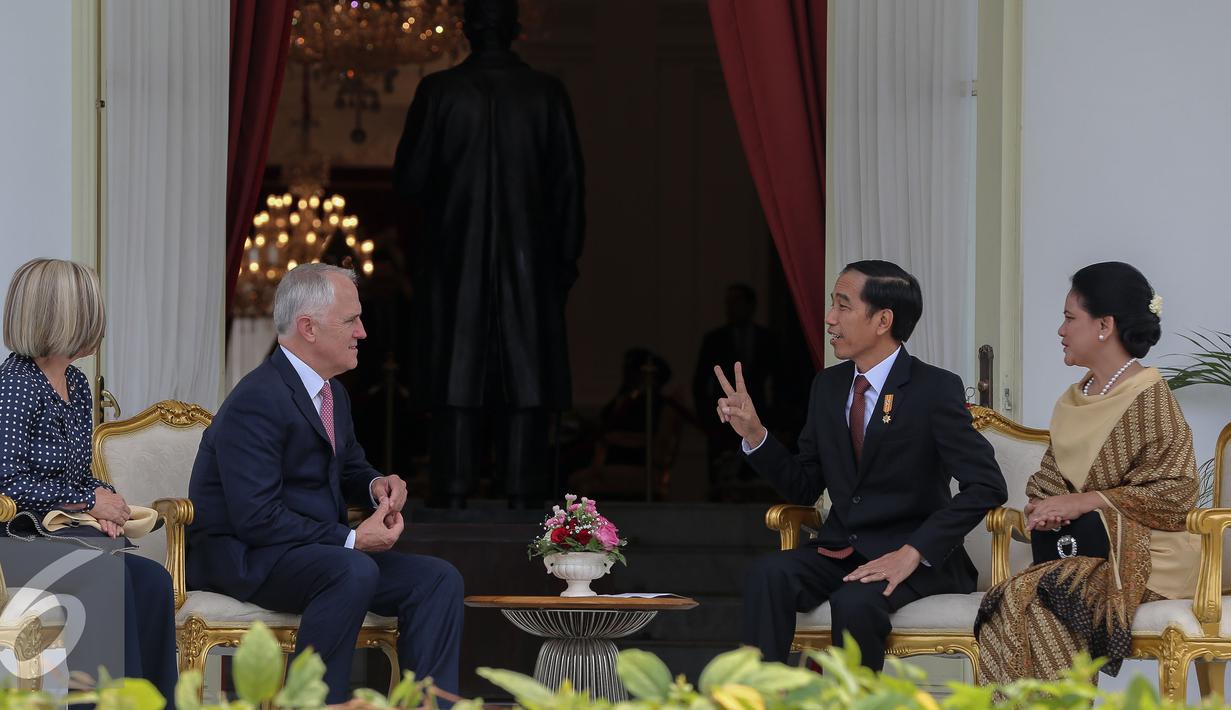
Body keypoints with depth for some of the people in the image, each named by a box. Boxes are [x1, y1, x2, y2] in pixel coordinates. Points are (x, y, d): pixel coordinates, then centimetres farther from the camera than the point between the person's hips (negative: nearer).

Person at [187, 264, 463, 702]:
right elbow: (257, 518, -25)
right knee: (355, 572, -36)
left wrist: (376, 485, 3)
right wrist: (350, 539, -23)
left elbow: (350, 467, 28)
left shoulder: (334, 395, 11)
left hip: (317, 548, 9)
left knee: (439, 580, -7)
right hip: (244, 560, -9)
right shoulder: (258, 401, -19)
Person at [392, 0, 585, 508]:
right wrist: (566, 257, 9)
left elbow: (409, 179, -3)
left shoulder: (439, 91, -5)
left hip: (455, 257, -1)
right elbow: (569, 185, 1)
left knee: (455, 372, 3)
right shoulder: (546, 94, -2)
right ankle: (522, 490, -1)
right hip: (529, 259, 1)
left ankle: (454, 488, -1)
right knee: (526, 372, 3)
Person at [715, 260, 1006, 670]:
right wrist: (754, 434, -1)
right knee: (769, 575, -25)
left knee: (856, 601, -36)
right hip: (839, 551, 5)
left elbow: (986, 486, -15)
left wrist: (913, 552, -22)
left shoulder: (935, 389, -8)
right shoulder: (828, 386, 11)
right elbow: (805, 488, 15)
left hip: (918, 558, -5)